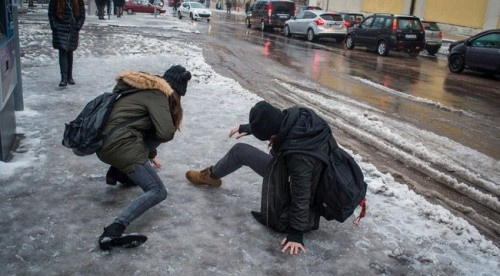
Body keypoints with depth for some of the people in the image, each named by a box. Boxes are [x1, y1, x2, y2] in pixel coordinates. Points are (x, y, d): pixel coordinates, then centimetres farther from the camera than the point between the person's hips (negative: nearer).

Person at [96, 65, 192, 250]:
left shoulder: (146, 88, 20)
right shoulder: (157, 94, -7)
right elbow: (166, 133, -16)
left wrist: (150, 154, 36)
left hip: (104, 142, 9)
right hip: (120, 146, -9)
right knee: (158, 192, -7)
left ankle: (118, 172, 23)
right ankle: (114, 230, -26)